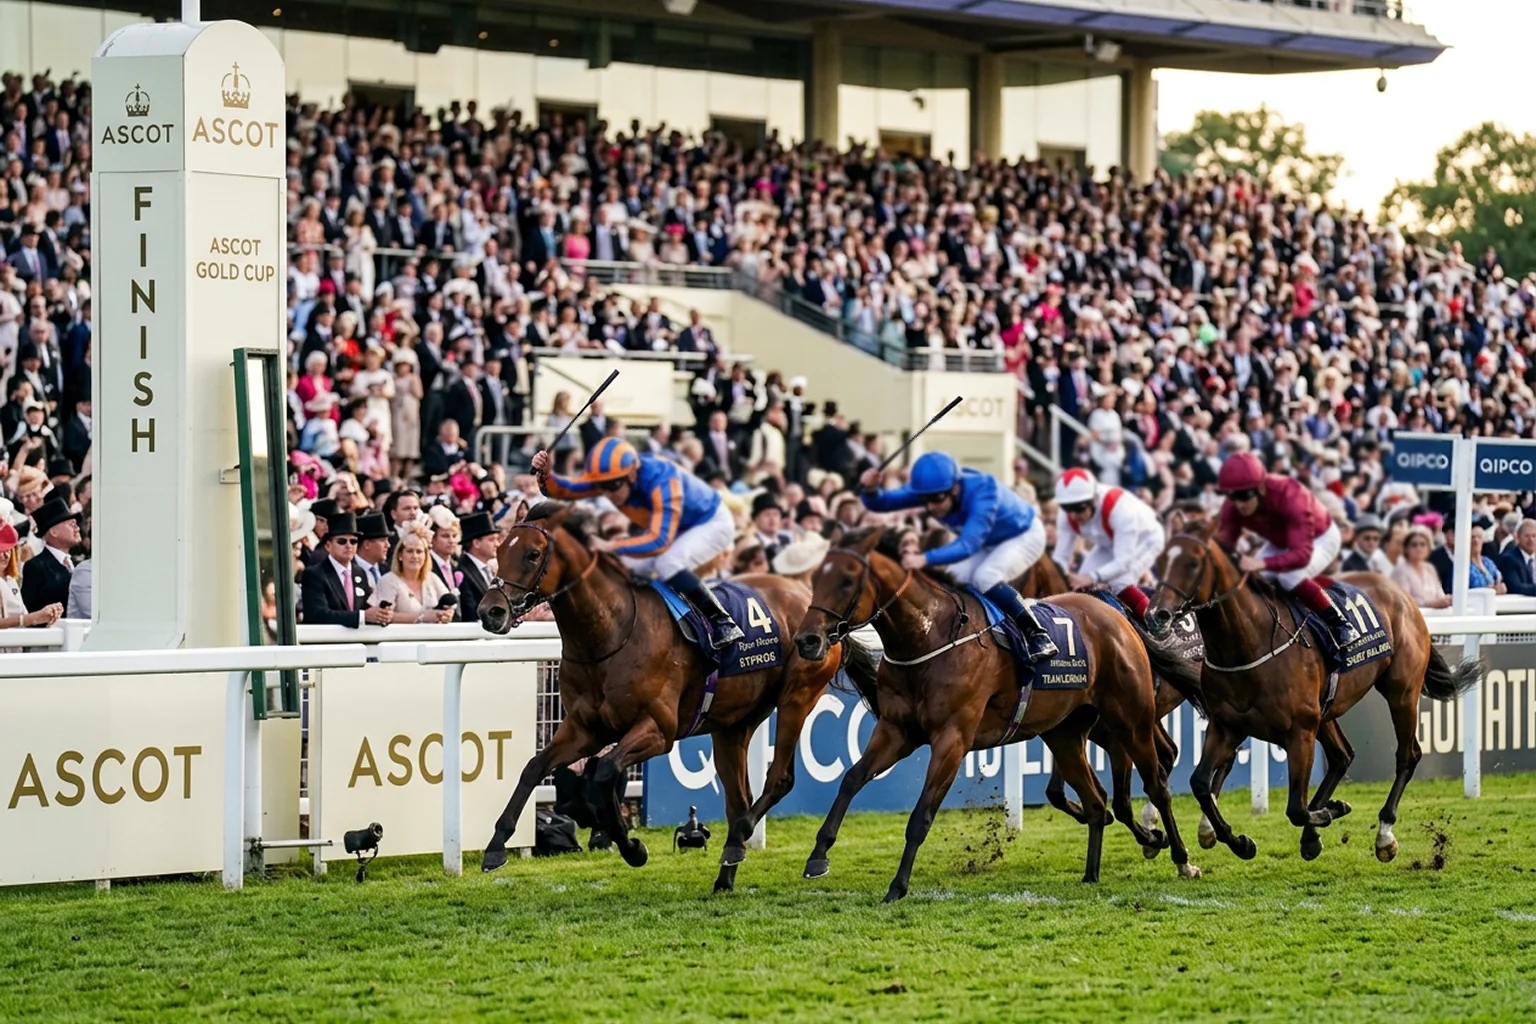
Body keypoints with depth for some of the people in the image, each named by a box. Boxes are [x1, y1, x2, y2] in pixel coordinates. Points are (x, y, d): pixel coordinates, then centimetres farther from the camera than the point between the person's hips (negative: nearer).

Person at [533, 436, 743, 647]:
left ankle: (722, 622, -23)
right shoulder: (608, 475, -18)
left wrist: (611, 547, -54)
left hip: (713, 523, -8)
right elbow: (561, 489, -13)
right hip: (674, 527, 8)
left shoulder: (662, 481, -38)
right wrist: (544, 473, -35)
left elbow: (660, 541, -46)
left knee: (667, 563, -32)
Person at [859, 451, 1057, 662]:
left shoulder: (982, 492, -40)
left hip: (1025, 536, -7)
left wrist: (925, 559, -64)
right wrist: (871, 490, -44)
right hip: (989, 543, 7)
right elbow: (881, 502, -20)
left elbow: (968, 545, -50)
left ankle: (1036, 633, -22)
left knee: (984, 577, -30)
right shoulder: (931, 490, -21)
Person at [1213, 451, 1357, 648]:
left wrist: (1263, 563, -65)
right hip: (1280, 542, 6)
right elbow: (1224, 543, -25)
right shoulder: (1233, 507, -25)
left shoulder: (1290, 496, -42)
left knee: (1289, 577, -33)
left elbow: (1302, 554, -49)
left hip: (1320, 538, -6)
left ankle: (1339, 623, -18)